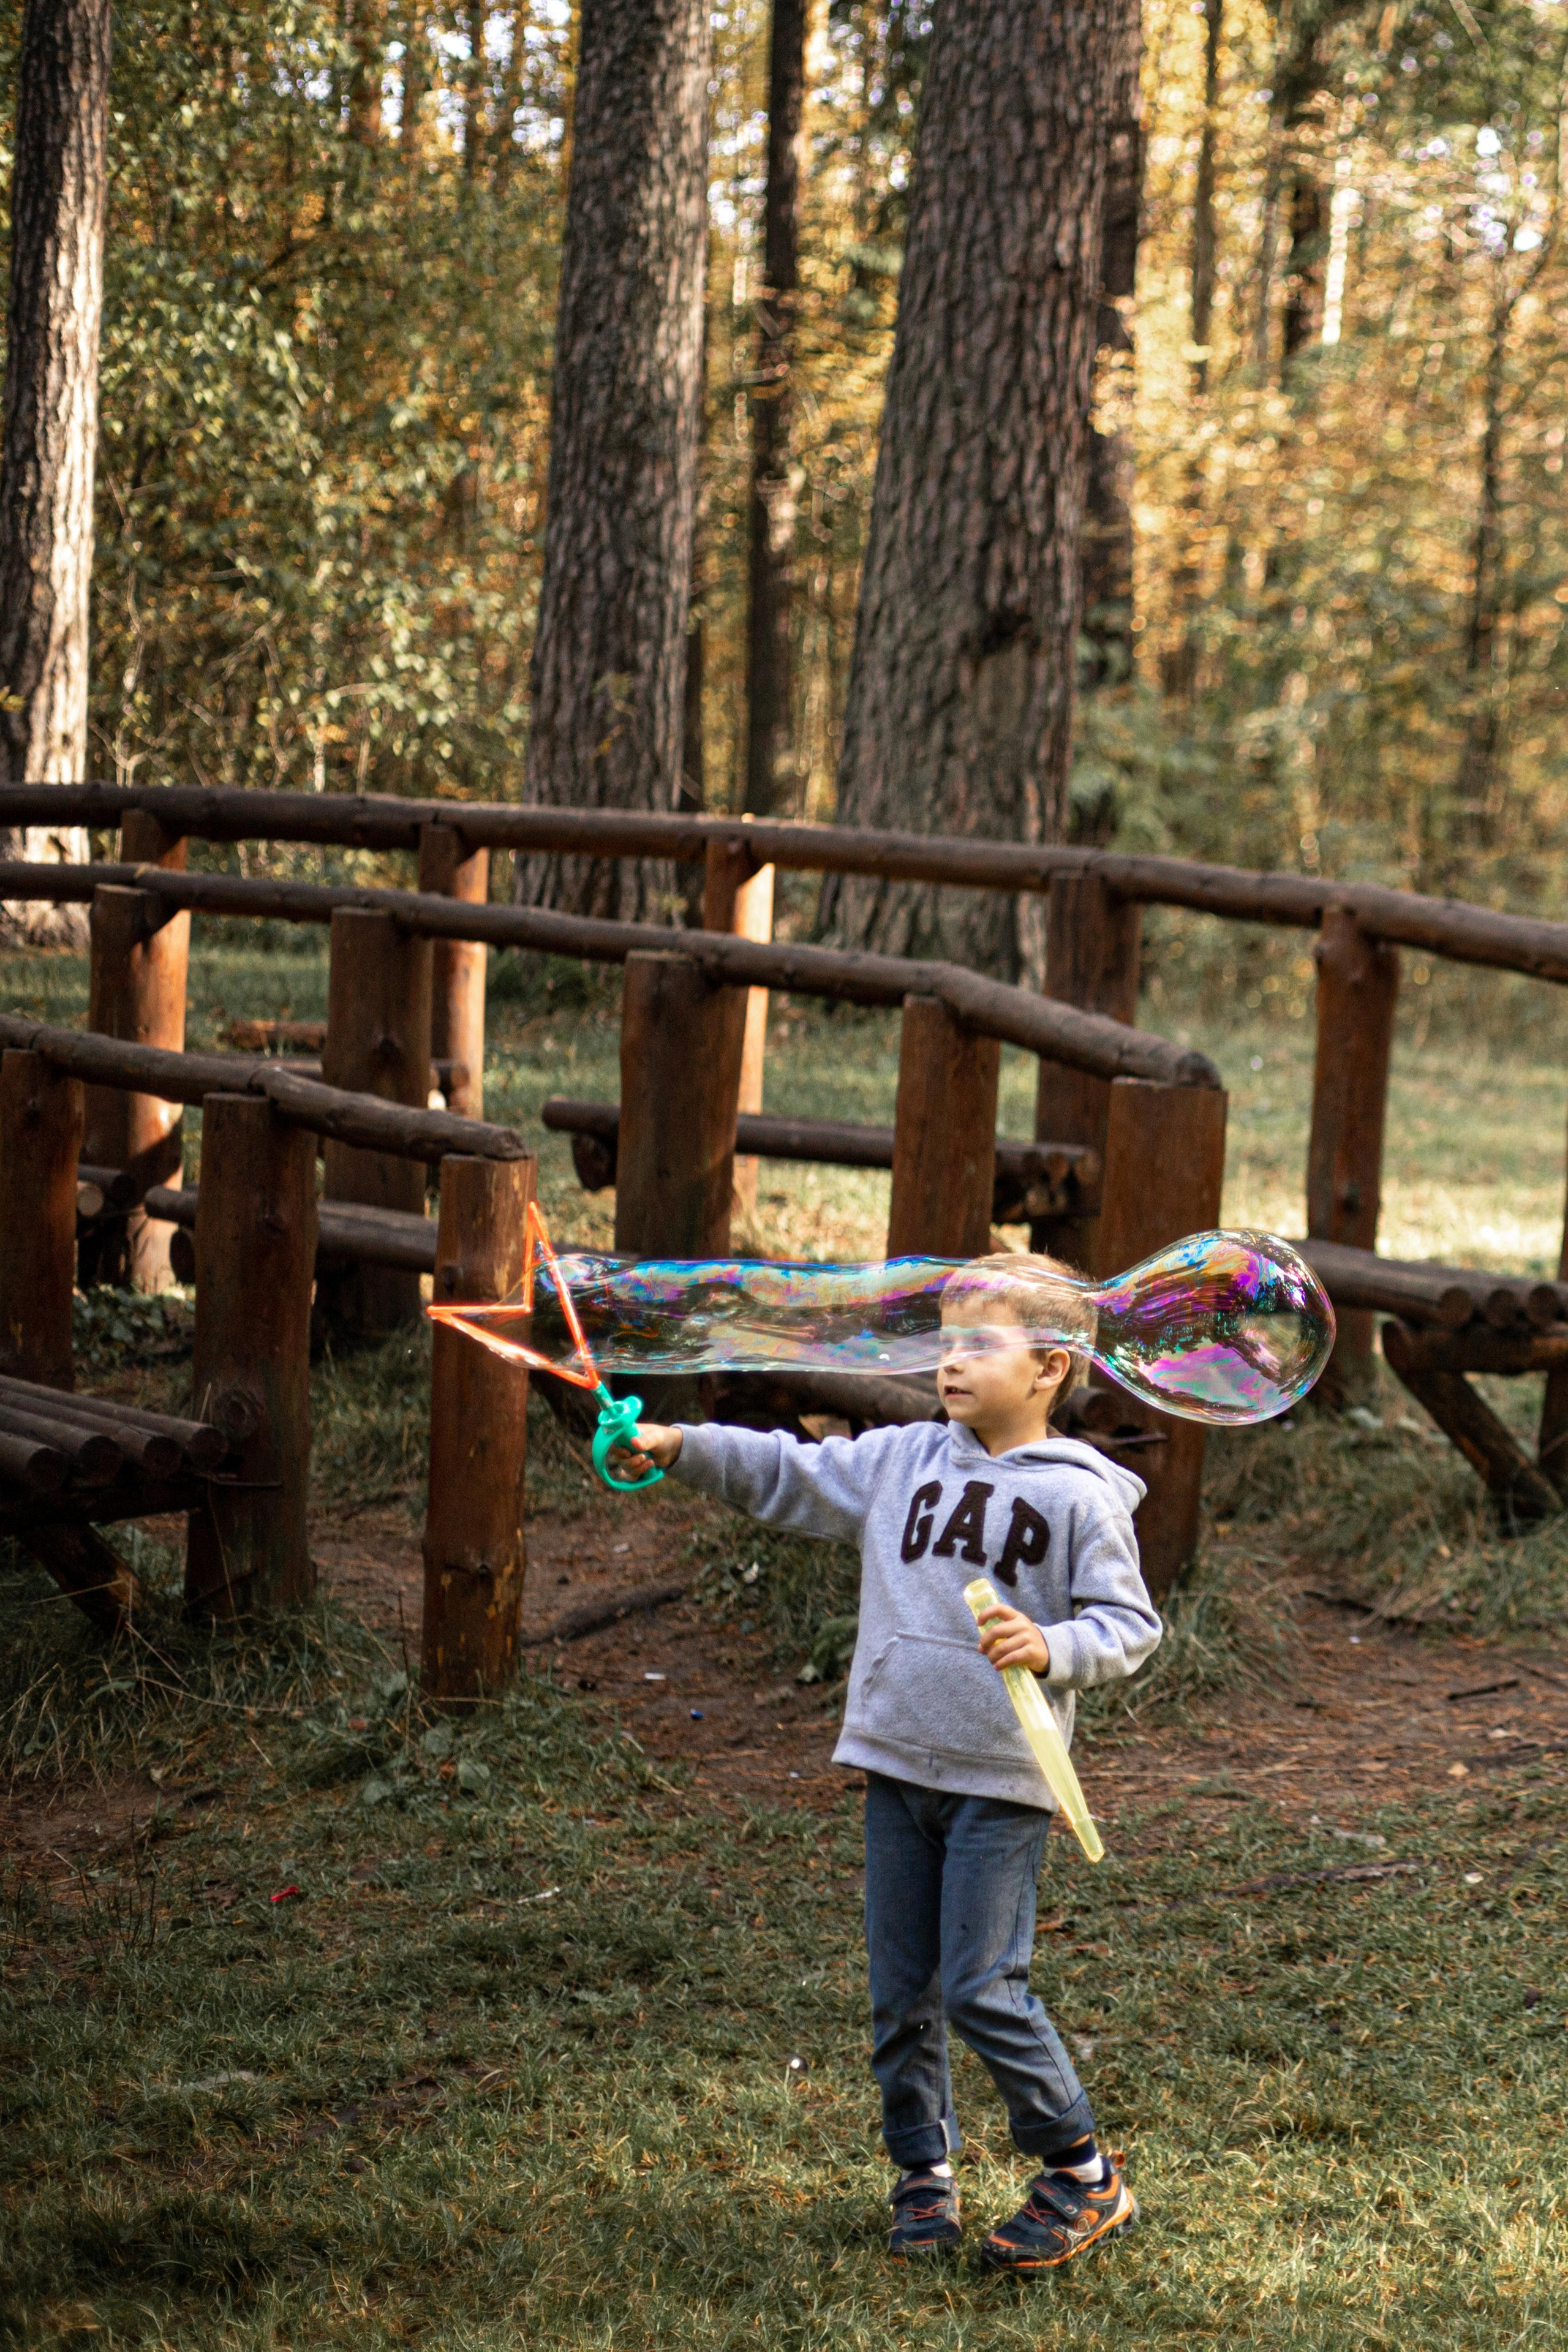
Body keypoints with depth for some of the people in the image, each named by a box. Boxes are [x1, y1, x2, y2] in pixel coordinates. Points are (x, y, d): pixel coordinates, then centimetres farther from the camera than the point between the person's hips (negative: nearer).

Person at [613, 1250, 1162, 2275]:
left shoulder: (1081, 1495, -6)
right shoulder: (902, 1462, 7)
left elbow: (1129, 1625, -6)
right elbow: (788, 1475, 9)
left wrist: (1051, 1647, -25)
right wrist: (681, 1448, -3)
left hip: (1004, 1781, -5)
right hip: (900, 1767, 5)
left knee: (985, 1990, -7)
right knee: (902, 1992, 10)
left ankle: (1082, 2174, 10)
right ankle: (926, 2172, 26)